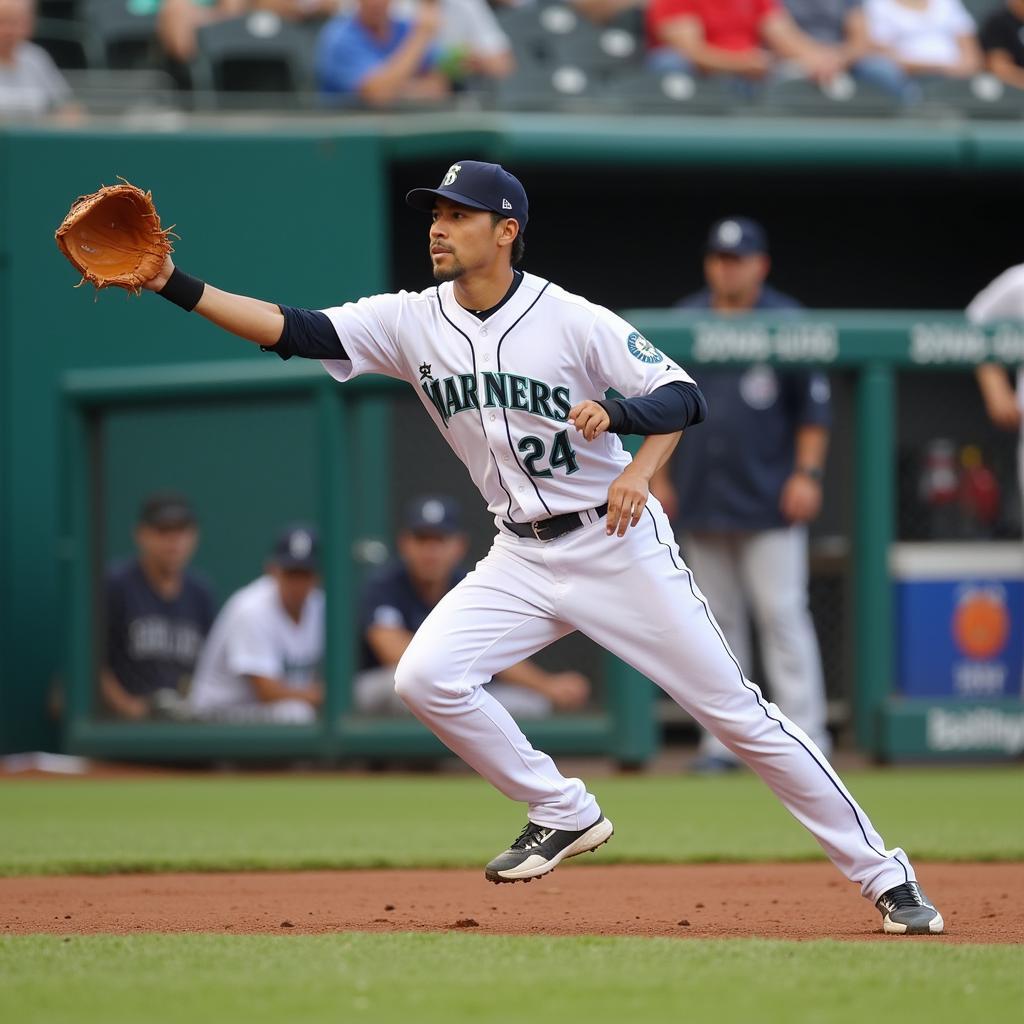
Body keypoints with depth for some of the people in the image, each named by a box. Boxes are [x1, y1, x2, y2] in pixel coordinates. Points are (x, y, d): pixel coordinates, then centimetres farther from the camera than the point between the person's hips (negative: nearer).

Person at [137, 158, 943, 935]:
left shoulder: (572, 320, -13)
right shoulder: (411, 322, -2)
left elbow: (684, 397, -12)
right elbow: (291, 331, -9)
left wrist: (616, 415, -33)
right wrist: (174, 284, -20)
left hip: (620, 545, -4)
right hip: (522, 559, 5)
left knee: (735, 710, -5)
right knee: (425, 677, -17)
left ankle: (884, 876, 5)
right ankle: (564, 814, 3)